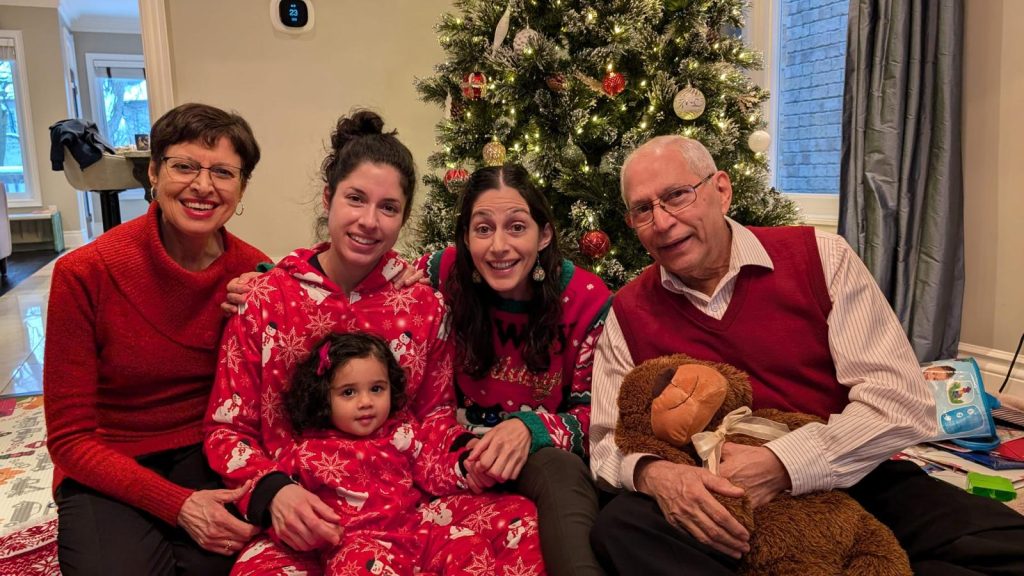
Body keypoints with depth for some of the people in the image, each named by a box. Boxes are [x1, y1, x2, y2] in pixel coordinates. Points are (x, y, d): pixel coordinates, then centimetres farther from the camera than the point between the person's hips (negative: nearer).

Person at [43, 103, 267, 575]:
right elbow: (69, 438, -9)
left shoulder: (255, 274, -9)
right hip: (109, 477, -1)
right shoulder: (84, 274, -15)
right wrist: (178, 503, -21)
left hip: (212, 460, 1)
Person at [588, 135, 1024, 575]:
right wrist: (652, 473, -23)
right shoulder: (629, 313, 1)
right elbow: (609, 440, 2)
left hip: (848, 484, -1)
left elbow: (904, 402, -11)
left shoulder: (819, 257, -5)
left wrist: (779, 464, -23)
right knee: (620, 527, -29)